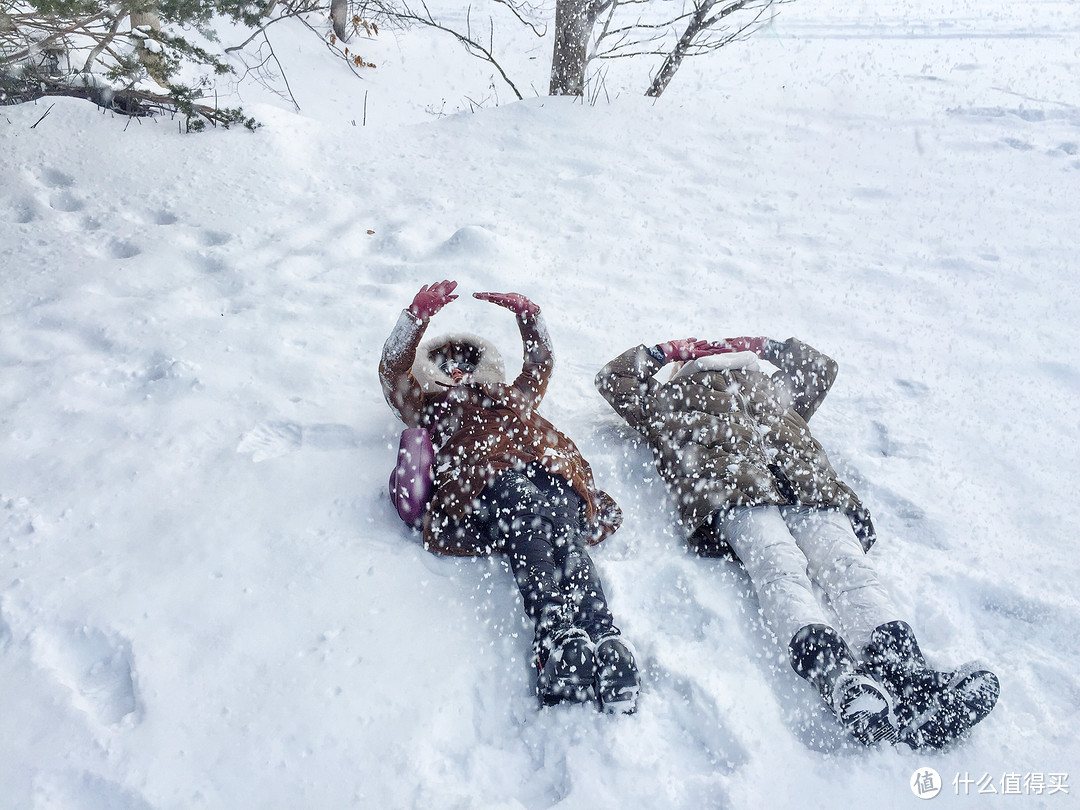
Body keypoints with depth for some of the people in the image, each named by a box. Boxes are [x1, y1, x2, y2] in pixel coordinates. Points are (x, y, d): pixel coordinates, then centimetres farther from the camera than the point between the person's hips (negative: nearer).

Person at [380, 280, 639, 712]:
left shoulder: (510, 398, 49)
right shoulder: (430, 409, 40)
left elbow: (540, 363, 54)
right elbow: (392, 369, 28)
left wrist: (528, 314, 40)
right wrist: (419, 315, 17)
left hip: (554, 473, 3)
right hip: (484, 484, -3)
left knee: (557, 534, -33)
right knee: (534, 530, -38)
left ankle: (603, 638, -55)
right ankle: (562, 640, -57)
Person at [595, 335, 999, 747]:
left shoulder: (772, 388, 48)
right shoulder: (668, 397, 42)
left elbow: (821, 367, 61)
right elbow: (613, 378, 44)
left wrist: (768, 345, 59)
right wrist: (663, 351, 50)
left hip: (804, 480, 4)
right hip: (729, 486, -3)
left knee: (847, 560, -28)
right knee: (778, 564, -35)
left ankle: (903, 670, -49)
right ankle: (841, 680, -57)